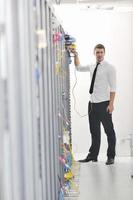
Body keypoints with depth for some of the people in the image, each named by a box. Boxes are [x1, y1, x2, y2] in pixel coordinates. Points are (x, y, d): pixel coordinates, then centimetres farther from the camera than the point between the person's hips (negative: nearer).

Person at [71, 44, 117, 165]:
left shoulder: (109, 68, -6)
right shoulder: (92, 67, 12)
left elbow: (113, 87, -10)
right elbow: (78, 67, 28)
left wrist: (111, 104, -17)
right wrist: (76, 55, 14)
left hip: (104, 104, -6)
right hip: (92, 103, 6)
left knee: (109, 131, 2)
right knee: (94, 131, 12)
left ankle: (111, 157, 10)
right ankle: (93, 155, 20)